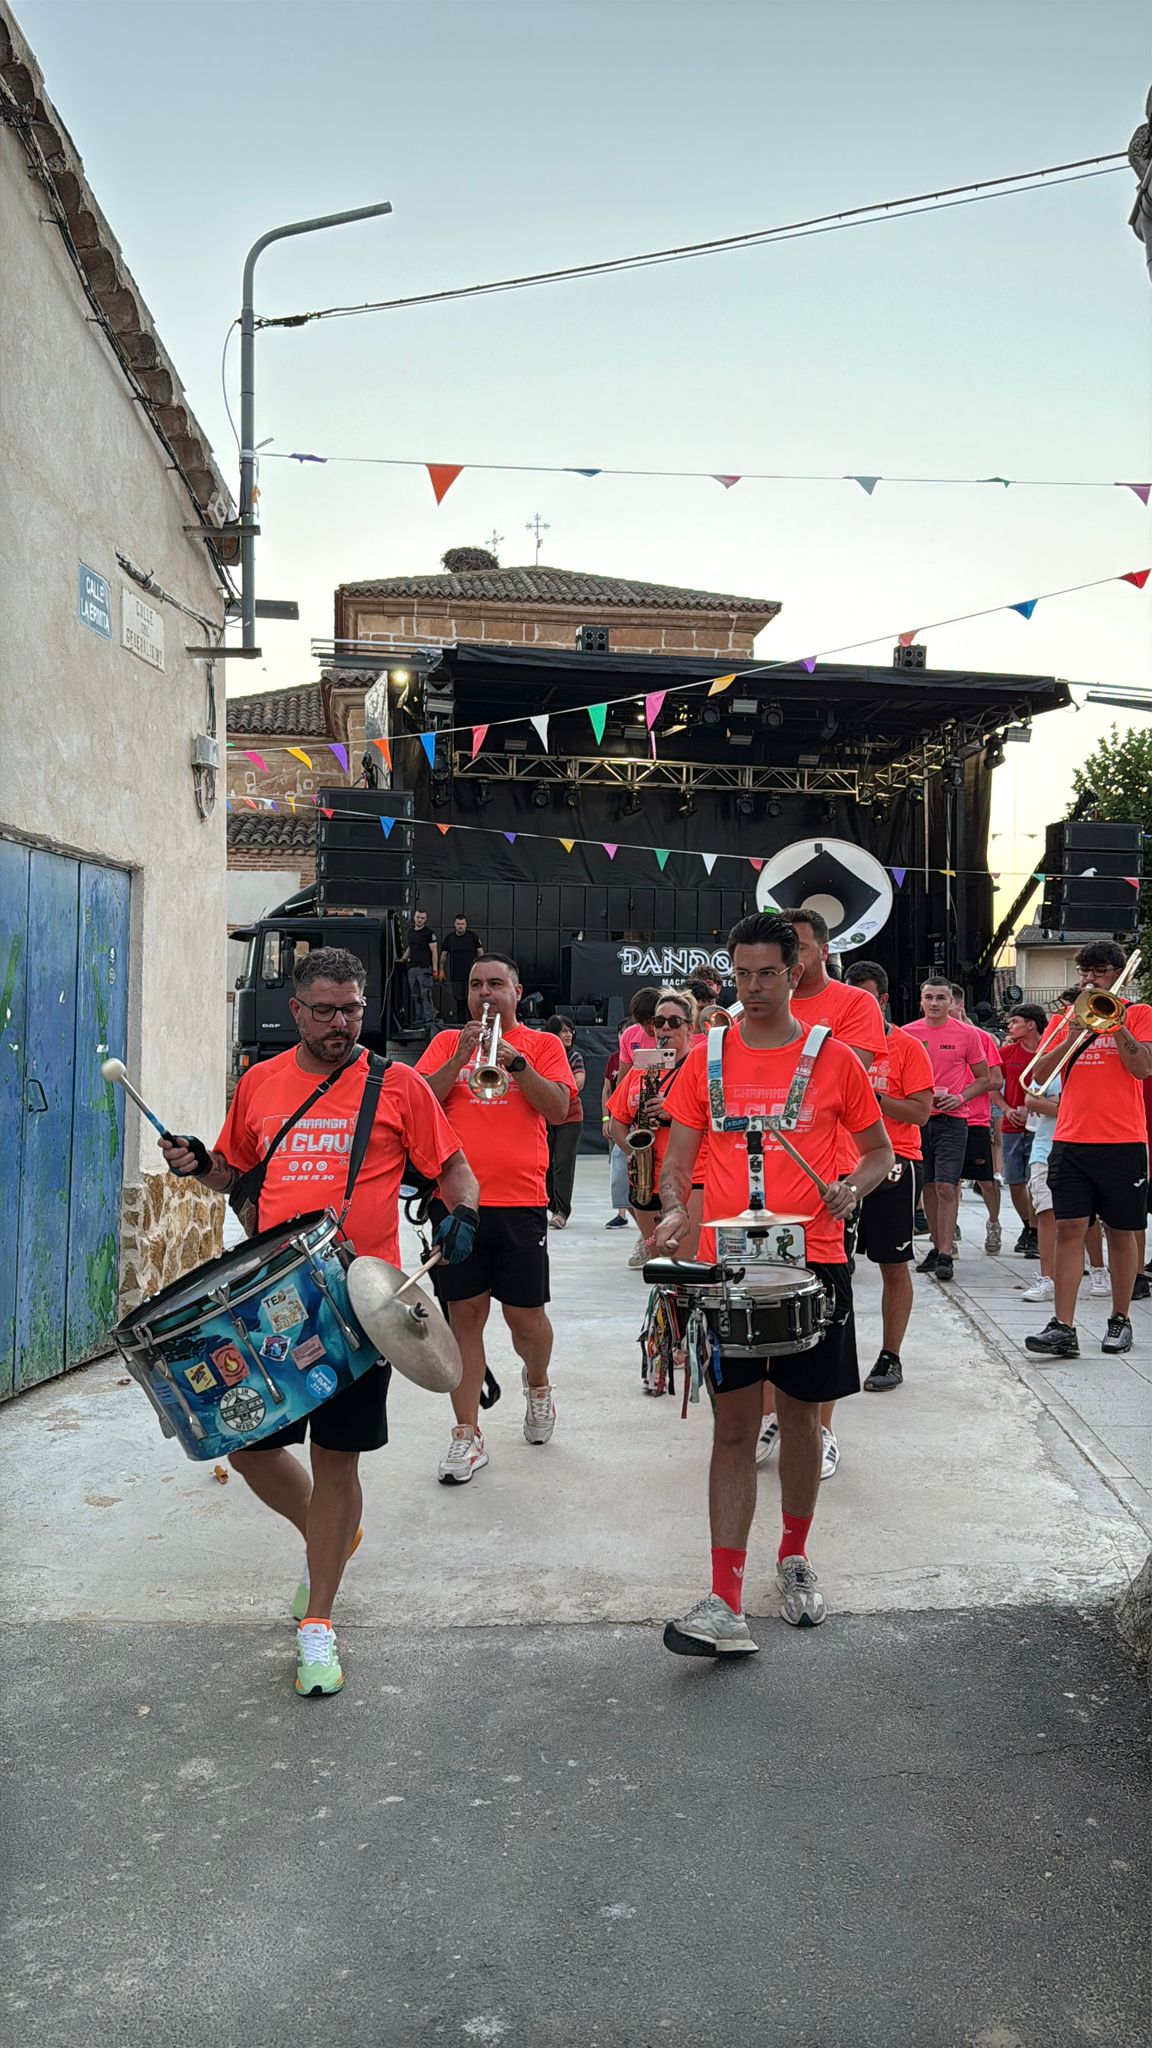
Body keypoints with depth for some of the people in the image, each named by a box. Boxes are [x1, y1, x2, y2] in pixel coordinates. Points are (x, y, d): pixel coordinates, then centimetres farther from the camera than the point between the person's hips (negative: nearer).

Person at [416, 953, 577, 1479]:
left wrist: (516, 1061, -15)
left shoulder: (542, 1044, 8)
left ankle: (537, 1384, 35)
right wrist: (461, 1057, -11)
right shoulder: (446, 1043, 12)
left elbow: (559, 1109, -4)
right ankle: (467, 1434, 10)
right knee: (464, 1315, 2)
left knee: (525, 1316, 3)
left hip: (520, 1202, -1)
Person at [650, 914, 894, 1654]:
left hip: (812, 1262, 0)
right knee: (733, 1427, 0)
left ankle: (796, 1558, 34)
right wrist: (674, 1208, -14)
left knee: (801, 1416, 11)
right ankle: (727, 1603, 0)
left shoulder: (834, 1059, 1)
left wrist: (853, 1189, -11)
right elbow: (678, 1157, 6)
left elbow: (880, 1151, 10)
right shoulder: (706, 1059, 4)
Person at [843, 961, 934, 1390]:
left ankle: (890, 1358, 11)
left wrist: (873, 1096, -19)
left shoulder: (907, 1047, -2)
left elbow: (921, 1112, -9)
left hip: (891, 1165, -3)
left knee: (894, 1266, 2)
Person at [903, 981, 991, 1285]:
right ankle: (937, 1248, 20)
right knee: (928, 1188, 9)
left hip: (951, 1120, -3)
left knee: (946, 1187, -11)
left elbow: (985, 1079, 8)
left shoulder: (967, 1034, 1)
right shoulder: (907, 1033, 5)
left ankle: (945, 1256, -11)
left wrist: (960, 1097, -9)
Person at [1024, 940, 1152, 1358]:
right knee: (1069, 1229, -6)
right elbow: (1039, 1076, 4)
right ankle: (1063, 1328, -9)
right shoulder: (1066, 1018, 13)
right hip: (1071, 1141, 2)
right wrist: (1071, 1038, -9)